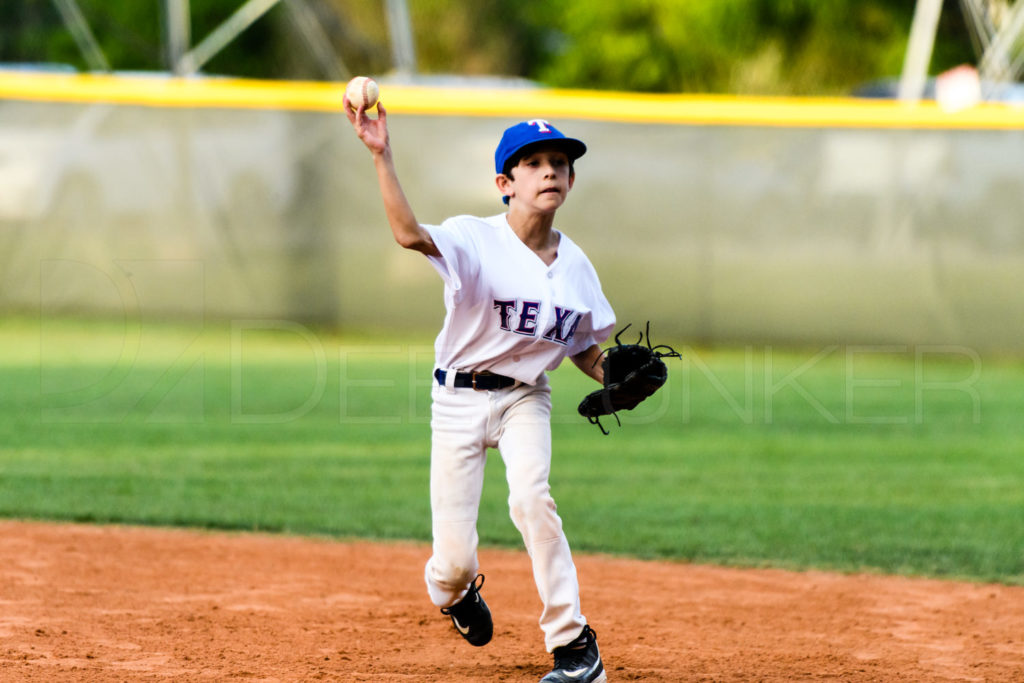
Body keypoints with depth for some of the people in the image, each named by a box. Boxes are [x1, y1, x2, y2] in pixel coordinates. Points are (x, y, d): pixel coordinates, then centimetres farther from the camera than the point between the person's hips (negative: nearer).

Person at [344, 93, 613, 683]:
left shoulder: (575, 265, 0)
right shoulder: (476, 242, -16)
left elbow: (586, 348, 12)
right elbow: (411, 234, -37)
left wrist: (616, 378, -9)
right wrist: (383, 157, -48)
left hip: (526, 397, 2)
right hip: (460, 397, -2)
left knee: (531, 498, -28)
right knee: (454, 560, -3)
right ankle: (455, 591, 38)